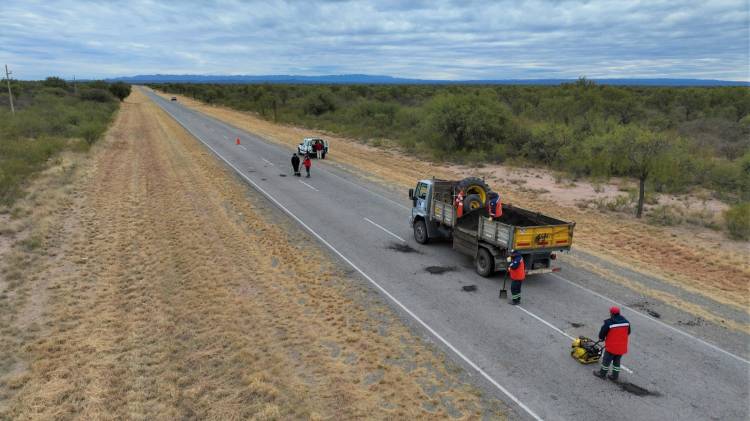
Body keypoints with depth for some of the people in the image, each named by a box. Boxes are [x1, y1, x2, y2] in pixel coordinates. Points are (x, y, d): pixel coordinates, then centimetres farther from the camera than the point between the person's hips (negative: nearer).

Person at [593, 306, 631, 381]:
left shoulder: (608, 323, -21)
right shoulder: (626, 322, -3)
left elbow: (602, 332, -10)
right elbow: (628, 333, 12)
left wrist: (601, 338, 12)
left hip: (611, 346, -5)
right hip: (622, 347, 5)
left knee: (606, 360, 13)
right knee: (617, 361, 20)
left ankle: (602, 374, 27)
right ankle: (615, 376, 30)